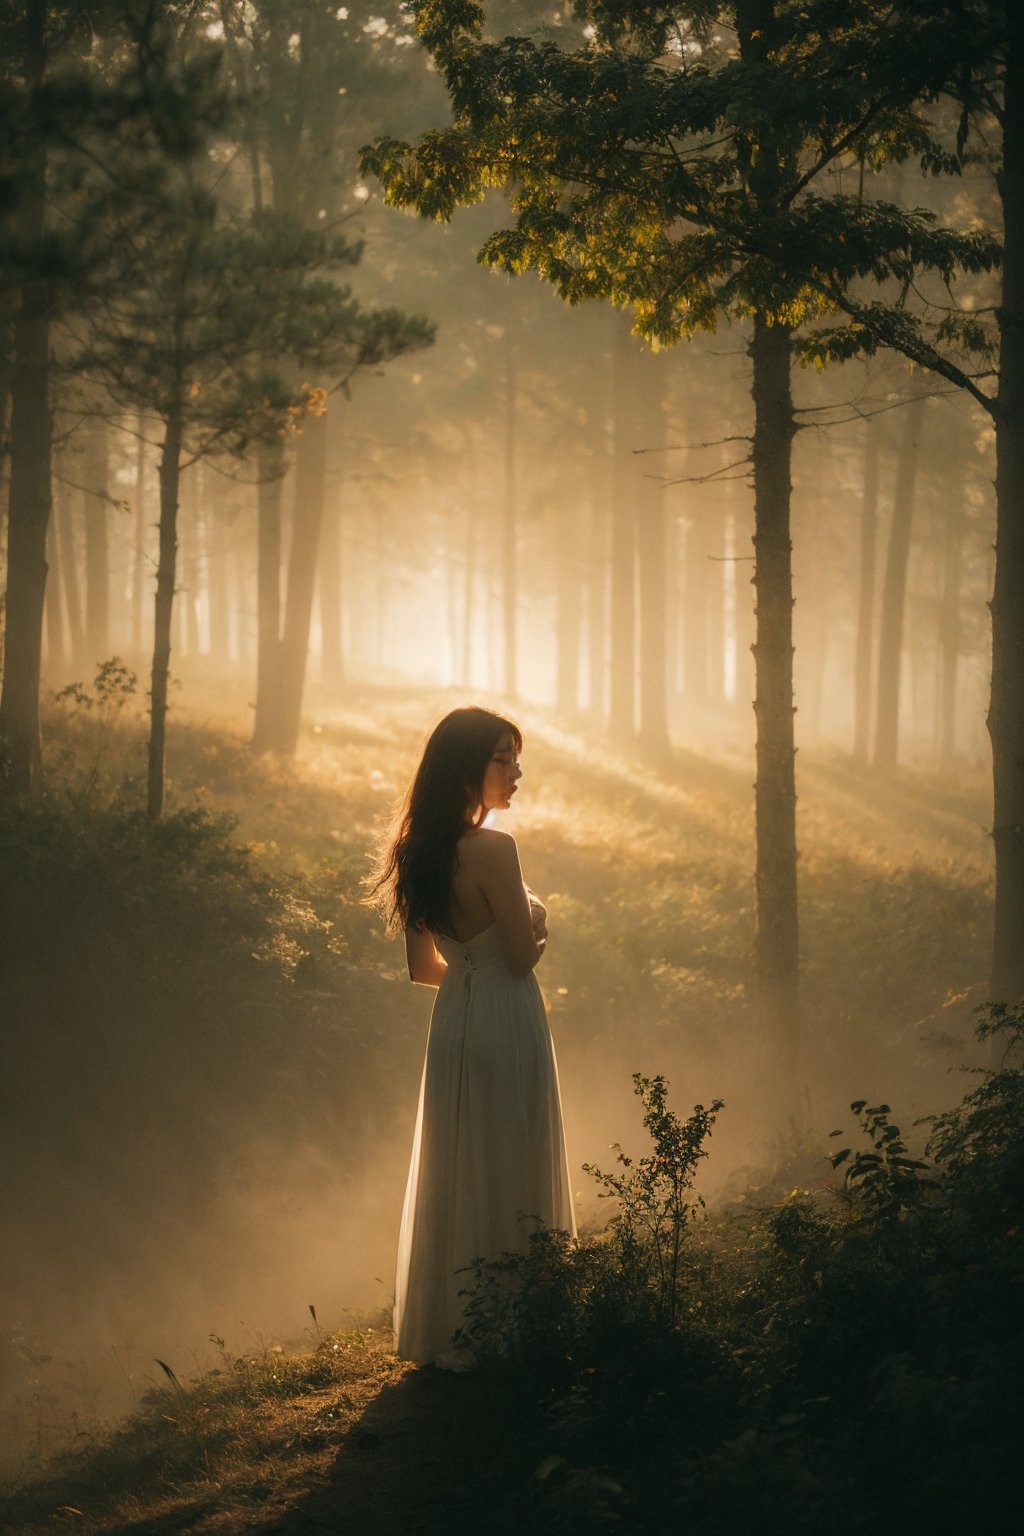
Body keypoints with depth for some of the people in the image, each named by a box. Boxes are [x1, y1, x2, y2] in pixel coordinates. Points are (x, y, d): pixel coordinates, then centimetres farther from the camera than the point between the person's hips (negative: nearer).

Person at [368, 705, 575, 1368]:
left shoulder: (422, 851, 7)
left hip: (454, 1018, 8)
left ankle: (443, 1333, 22)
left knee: (453, 1176, 15)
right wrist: (537, 925, 4)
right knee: (507, 1181, 2)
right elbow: (523, 957, -16)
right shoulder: (493, 849, -18)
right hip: (505, 1023, -8)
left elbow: (424, 965, 12)